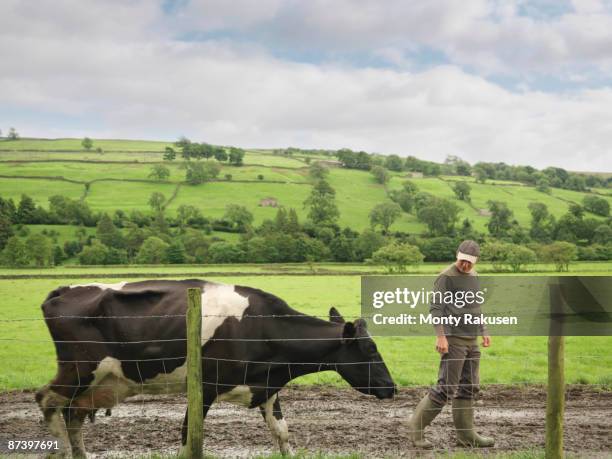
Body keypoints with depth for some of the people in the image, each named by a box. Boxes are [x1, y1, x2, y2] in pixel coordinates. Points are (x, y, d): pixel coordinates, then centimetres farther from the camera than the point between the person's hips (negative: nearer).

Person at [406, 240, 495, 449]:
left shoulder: (474, 276, 15)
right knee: (446, 388, -9)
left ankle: (466, 434, 12)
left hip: (472, 340, 8)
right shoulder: (446, 277, -9)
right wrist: (440, 336, -21)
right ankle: (416, 426, 0)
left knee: (468, 388, 7)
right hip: (453, 339, -8)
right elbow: (435, 308, -13)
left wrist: (484, 331, 19)